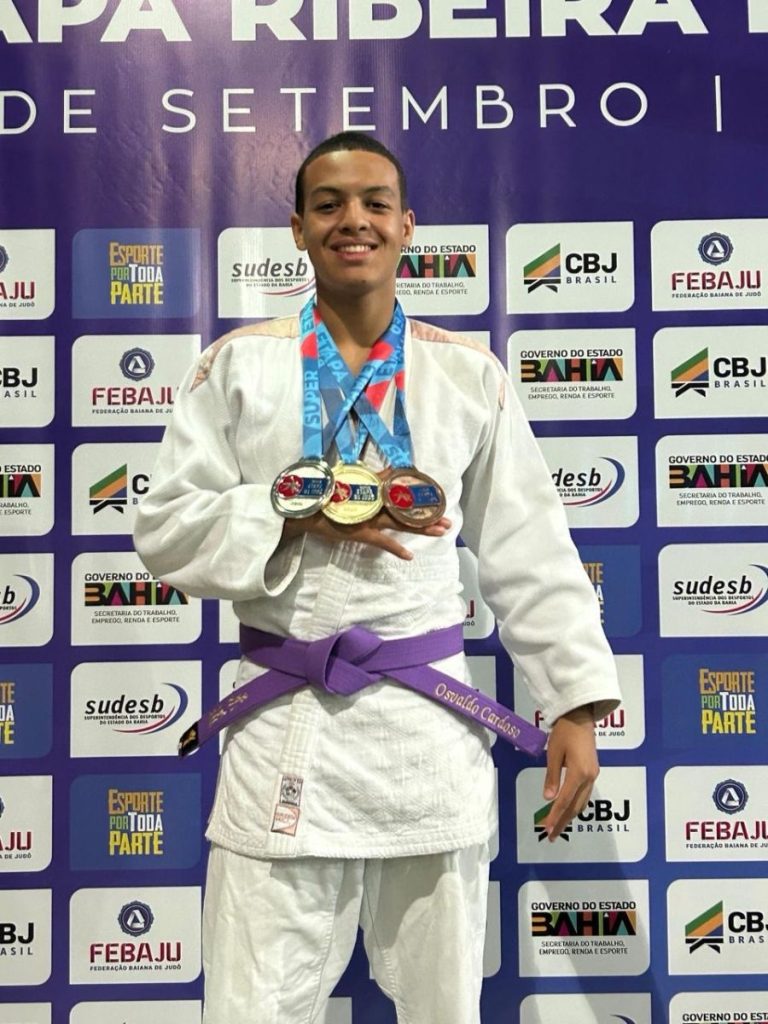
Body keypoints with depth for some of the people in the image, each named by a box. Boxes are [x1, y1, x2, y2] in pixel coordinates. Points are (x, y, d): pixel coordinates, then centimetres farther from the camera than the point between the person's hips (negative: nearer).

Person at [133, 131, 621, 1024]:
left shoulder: (469, 375, 5)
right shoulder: (239, 365, 3)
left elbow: (530, 551, 5)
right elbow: (166, 529, 1)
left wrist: (575, 703, 2)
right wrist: (297, 516, -14)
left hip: (430, 722, 1)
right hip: (284, 729, -1)